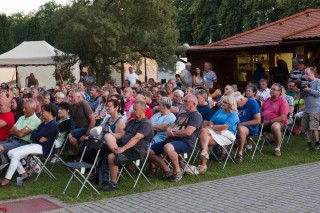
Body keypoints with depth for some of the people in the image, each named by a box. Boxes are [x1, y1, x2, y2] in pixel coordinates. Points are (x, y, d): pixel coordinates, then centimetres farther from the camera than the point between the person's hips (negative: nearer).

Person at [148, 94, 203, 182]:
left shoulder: (196, 115, -5)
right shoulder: (182, 115, 26)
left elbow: (188, 132, -18)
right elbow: (171, 127, 24)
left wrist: (173, 133, -5)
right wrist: (169, 130, -2)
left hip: (186, 143, -9)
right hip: (172, 140, 9)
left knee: (168, 147, -40)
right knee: (150, 151, -2)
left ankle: (177, 171, -17)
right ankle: (168, 171, 2)